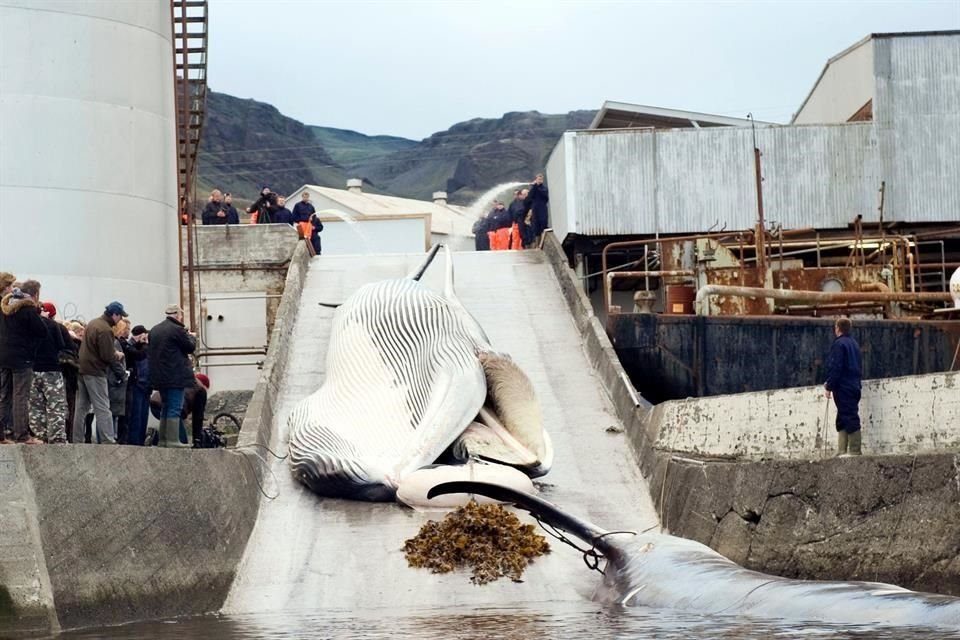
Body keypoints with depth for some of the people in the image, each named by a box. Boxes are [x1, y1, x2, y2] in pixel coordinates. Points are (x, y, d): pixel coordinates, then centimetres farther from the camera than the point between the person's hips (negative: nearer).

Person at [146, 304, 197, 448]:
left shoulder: (154, 330, 12)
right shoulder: (177, 330, -13)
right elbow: (190, 347, -7)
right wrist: (191, 336, 14)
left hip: (159, 376, 8)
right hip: (175, 376, -8)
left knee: (166, 408, 15)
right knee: (175, 408, -7)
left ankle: (162, 439, 16)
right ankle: (173, 440, -10)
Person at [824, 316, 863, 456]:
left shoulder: (839, 344, -11)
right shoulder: (853, 343, 16)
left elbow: (835, 368, -17)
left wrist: (829, 387, -12)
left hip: (843, 388, -9)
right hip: (854, 386, 9)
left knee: (849, 418, -9)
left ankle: (854, 451, -10)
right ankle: (842, 451, 10)